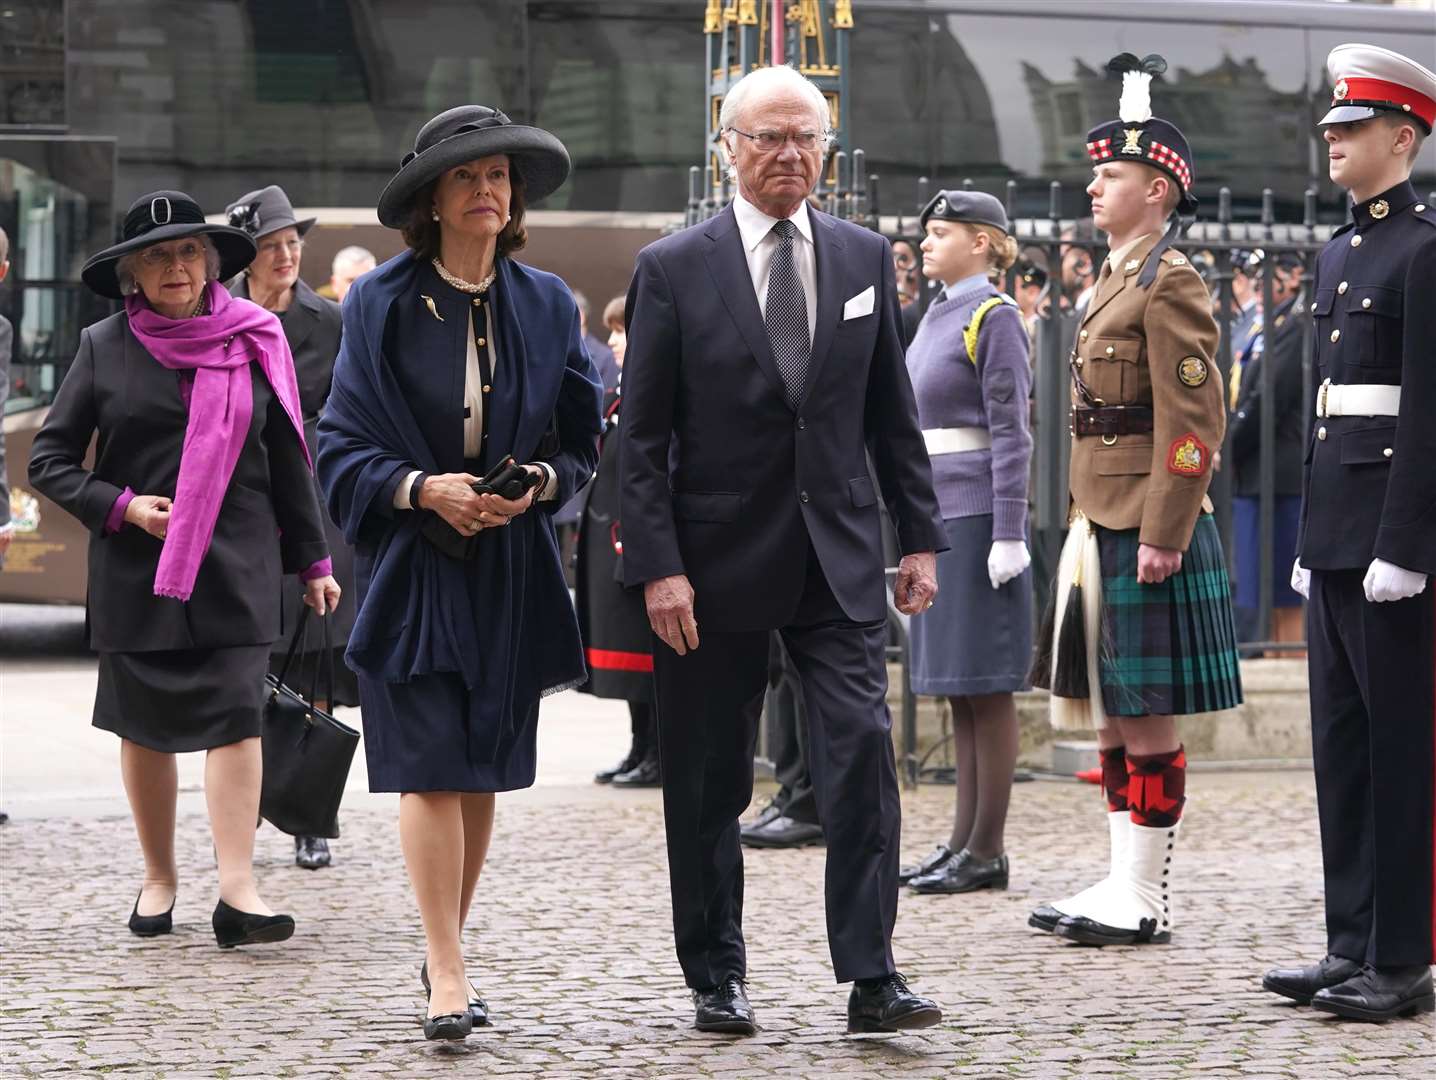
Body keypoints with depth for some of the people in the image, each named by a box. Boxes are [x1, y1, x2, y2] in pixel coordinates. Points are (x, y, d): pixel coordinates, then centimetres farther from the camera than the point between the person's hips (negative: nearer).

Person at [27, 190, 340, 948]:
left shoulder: (253, 343, 4)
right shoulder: (104, 347, 2)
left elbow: (286, 459, 11)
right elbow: (49, 460, 5)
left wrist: (311, 561, 11)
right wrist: (121, 506, -10)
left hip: (236, 565, -1)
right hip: (136, 571, 1)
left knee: (235, 714, -12)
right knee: (145, 726, 8)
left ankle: (238, 890, -17)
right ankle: (159, 879, 22)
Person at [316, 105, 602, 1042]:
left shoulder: (546, 305, 6)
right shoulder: (382, 305, -1)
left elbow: (582, 439, 10)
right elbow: (342, 444, -1)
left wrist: (537, 483, -10)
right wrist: (422, 489, -17)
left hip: (512, 567, 3)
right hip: (413, 563, -3)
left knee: (485, 769, 7)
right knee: (430, 765, -10)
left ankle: (450, 949, 21)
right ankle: (447, 975, -11)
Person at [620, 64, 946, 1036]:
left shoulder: (865, 259, 8)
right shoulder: (673, 269, -2)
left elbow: (892, 413, 12)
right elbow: (644, 436, -4)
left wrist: (921, 537, 7)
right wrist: (658, 567, -11)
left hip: (839, 557, 2)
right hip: (719, 558, -2)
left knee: (863, 754, -9)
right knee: (708, 784, 6)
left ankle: (871, 978, -7)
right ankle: (717, 978, 18)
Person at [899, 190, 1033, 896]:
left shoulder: (995, 318, -9)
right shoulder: (937, 318, 16)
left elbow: (1010, 433, -14)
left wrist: (1008, 536, -18)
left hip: (976, 518, -9)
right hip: (936, 514, 9)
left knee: (985, 684, -5)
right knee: (956, 685, 10)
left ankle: (987, 851, -1)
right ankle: (963, 841, 15)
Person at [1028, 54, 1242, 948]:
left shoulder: (1170, 283, -12)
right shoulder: (1117, 280, 17)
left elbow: (1195, 422, -18)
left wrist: (1162, 536, -21)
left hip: (1148, 534, -10)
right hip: (1104, 528, 10)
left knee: (1149, 716, -4)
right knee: (1114, 713, 11)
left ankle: (1149, 900, 0)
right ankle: (1126, 883, 17)